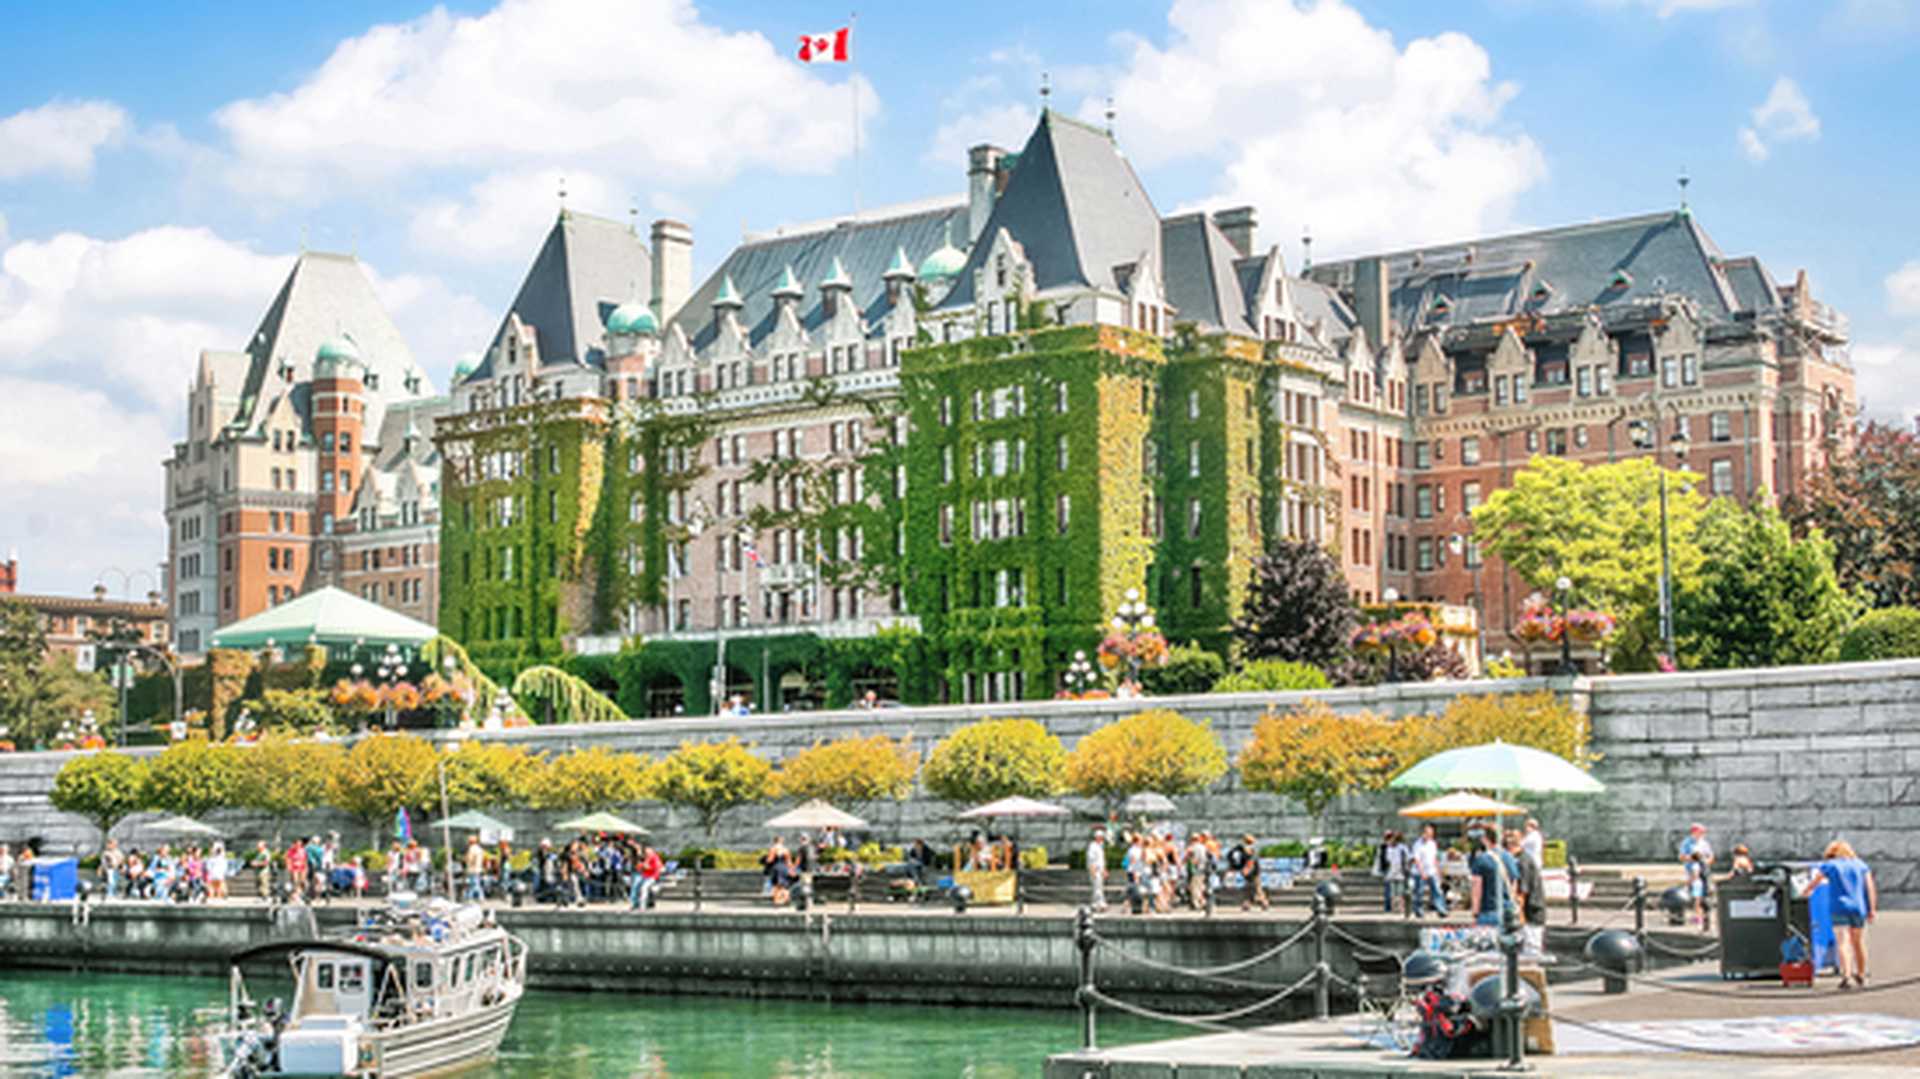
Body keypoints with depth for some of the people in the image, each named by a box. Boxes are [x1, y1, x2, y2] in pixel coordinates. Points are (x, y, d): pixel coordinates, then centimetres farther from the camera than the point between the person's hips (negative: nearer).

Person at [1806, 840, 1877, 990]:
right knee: (1858, 943, 16)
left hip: (1839, 908, -3)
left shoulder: (1829, 865, 5)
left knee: (1842, 943, -9)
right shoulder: (1860, 865, 12)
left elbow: (1813, 882, 9)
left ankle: (1847, 976, -24)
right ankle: (1861, 977, 27)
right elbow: (1870, 887, 5)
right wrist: (1872, 909, 3)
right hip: (1859, 908, 3)